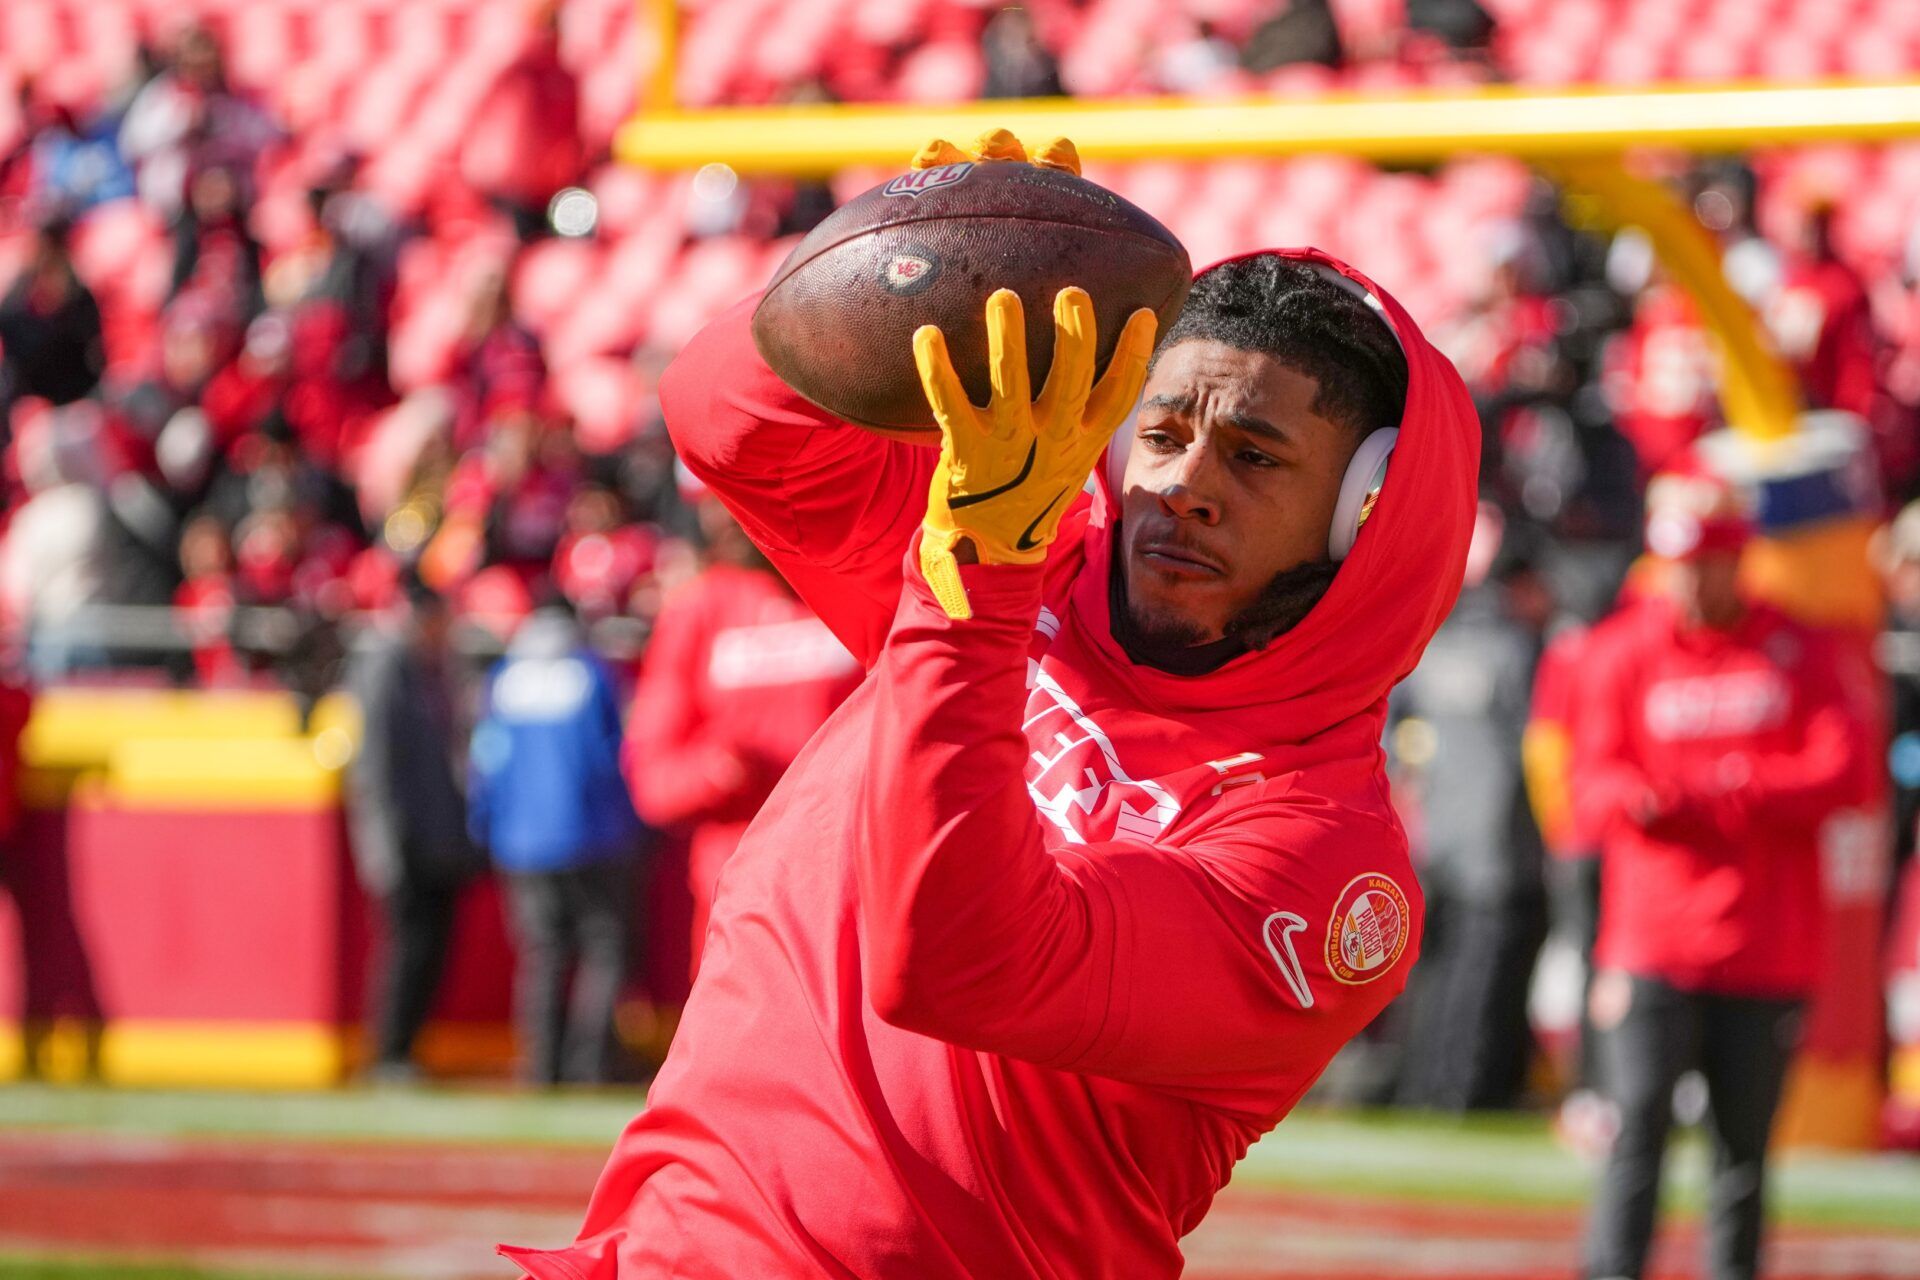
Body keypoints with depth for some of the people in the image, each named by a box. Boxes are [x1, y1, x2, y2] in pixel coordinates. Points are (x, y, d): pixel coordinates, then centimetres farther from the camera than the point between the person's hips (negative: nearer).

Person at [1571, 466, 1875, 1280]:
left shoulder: (1803, 654, 8)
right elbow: (1593, 783, 0)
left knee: (1744, 1143, 4)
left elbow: (1846, 775, -4)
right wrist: (1634, 797, -24)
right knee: (1639, 1123, -12)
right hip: (1653, 941, -1)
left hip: (1770, 947, 1)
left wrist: (1731, 787, -18)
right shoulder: (1621, 652, 8)